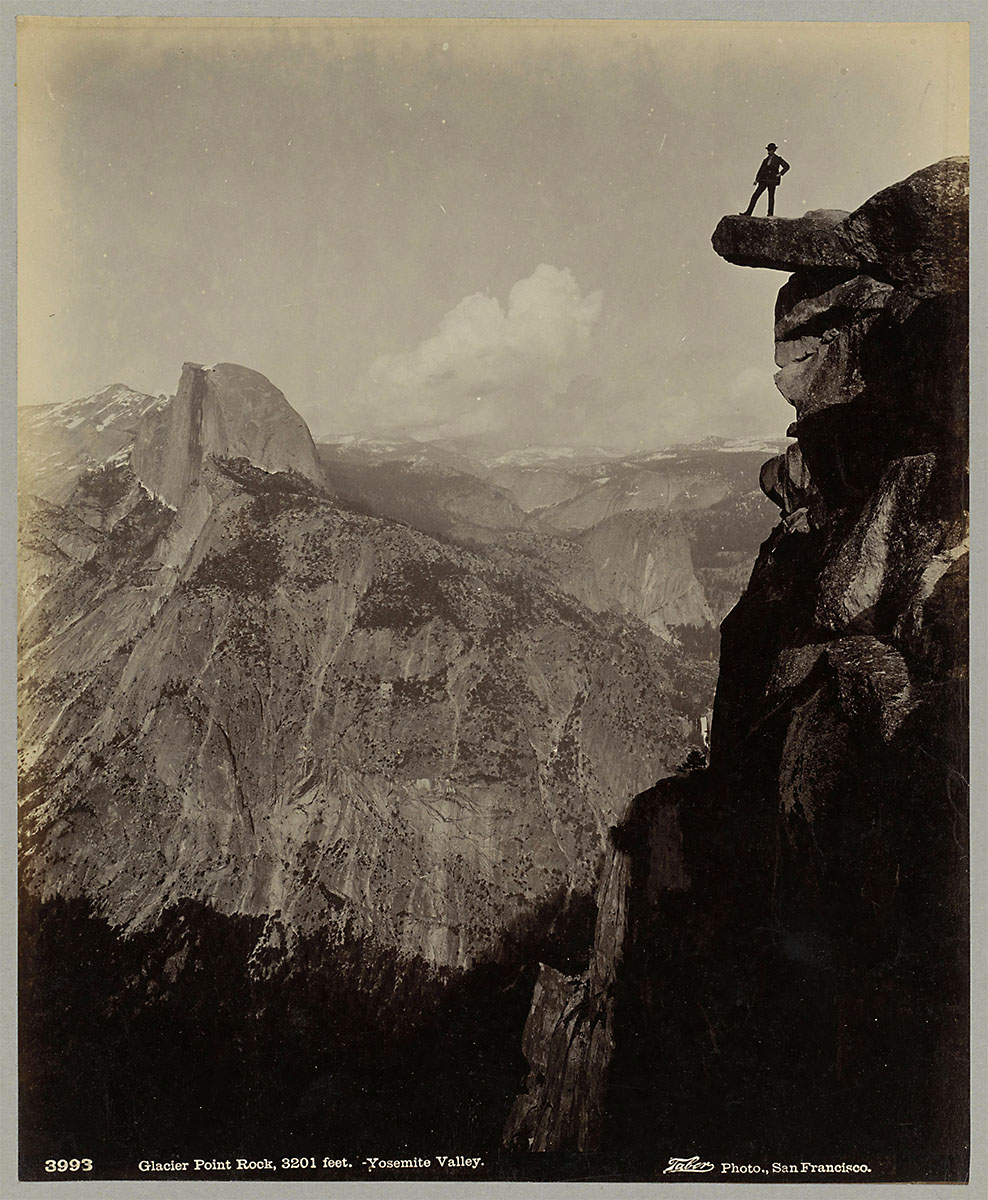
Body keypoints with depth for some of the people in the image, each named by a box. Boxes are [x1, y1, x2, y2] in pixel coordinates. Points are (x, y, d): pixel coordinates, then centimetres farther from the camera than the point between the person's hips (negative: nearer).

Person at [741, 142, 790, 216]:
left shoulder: (778, 159, 3)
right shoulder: (765, 160, 17)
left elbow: (786, 166, 3)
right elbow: (761, 170, 19)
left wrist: (780, 174, -5)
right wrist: (756, 180, 9)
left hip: (772, 181, -4)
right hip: (763, 180, 4)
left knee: (771, 197, -4)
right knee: (755, 196, -5)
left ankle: (771, 214, 0)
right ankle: (748, 213, -7)